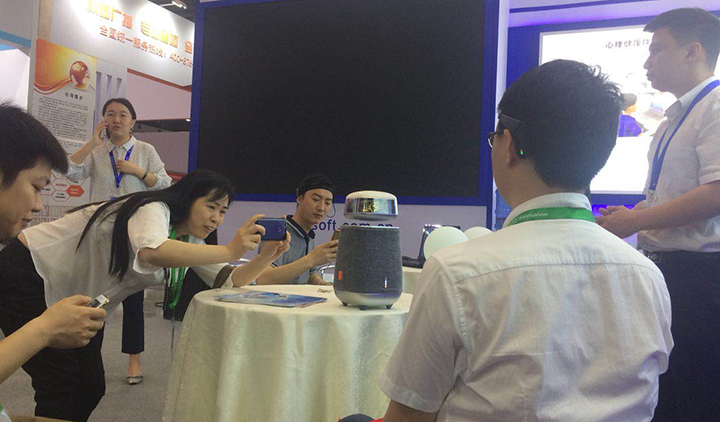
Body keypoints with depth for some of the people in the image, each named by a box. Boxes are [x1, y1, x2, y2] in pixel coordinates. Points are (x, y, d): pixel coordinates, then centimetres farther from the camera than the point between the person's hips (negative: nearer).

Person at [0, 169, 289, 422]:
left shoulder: (188, 238, 1)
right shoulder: (153, 209, -25)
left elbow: (230, 282, -4)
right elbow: (153, 252, -49)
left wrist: (266, 257, -21)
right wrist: (230, 251, -48)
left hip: (75, 299, 9)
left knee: (92, 386, 6)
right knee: (60, 384, -10)